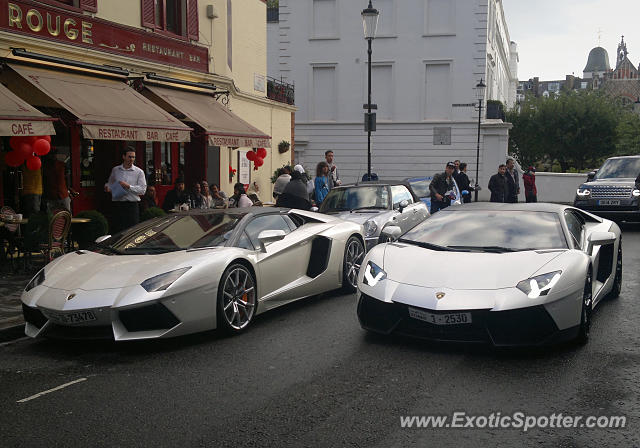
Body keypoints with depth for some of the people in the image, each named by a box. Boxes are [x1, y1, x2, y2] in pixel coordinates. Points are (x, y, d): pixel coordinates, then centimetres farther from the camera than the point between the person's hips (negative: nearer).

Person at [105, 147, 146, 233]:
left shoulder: (139, 172, 4)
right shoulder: (115, 170, 14)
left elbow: (143, 189, -5)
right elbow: (110, 183, 27)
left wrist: (128, 186, -14)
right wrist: (107, 187, 4)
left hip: (132, 205, -2)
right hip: (117, 205, 3)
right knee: (117, 232, 2)